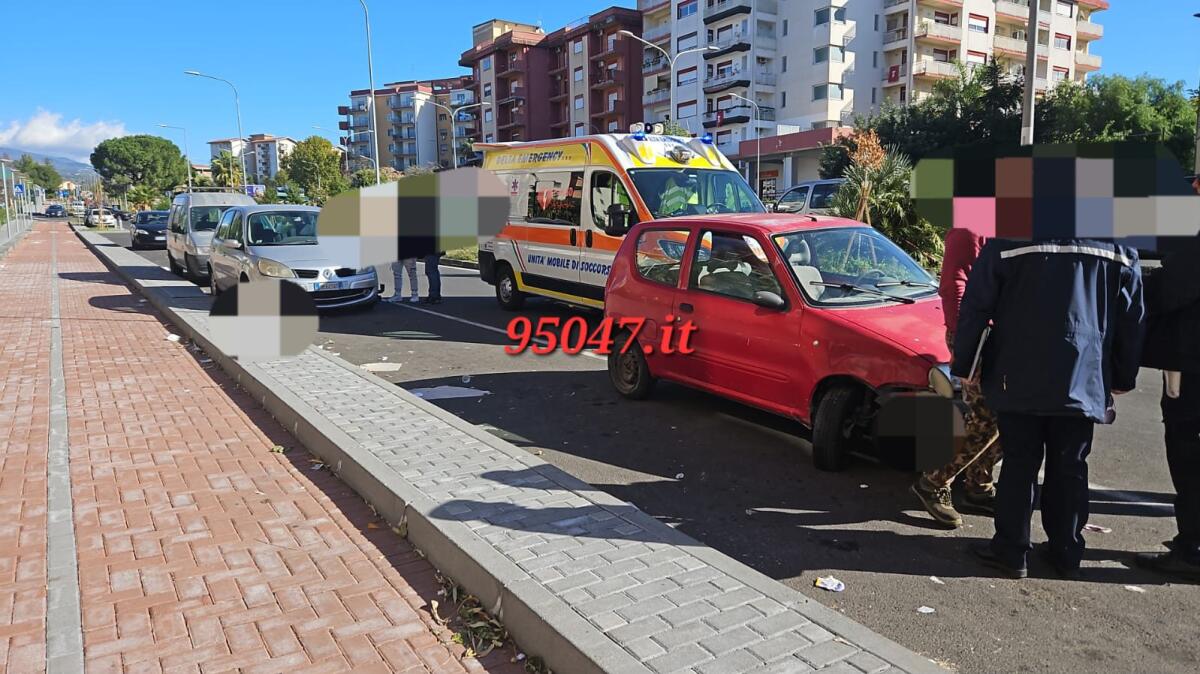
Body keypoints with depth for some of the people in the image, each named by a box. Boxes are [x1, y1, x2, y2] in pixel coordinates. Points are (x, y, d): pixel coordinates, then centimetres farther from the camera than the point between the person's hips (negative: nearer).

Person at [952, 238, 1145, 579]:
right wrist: (1123, 378, 19)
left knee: (1019, 463, 6)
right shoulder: (1121, 249, 3)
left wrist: (963, 366, 1)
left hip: (1019, 380, -2)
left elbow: (975, 308, -8)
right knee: (1070, 468, 12)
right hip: (1083, 383, 3)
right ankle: (1066, 553, 21)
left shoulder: (1007, 241, -9)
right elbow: (1133, 319, 9)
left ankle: (1011, 550, 12)